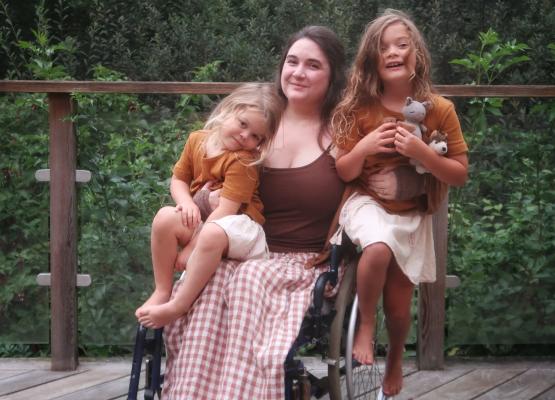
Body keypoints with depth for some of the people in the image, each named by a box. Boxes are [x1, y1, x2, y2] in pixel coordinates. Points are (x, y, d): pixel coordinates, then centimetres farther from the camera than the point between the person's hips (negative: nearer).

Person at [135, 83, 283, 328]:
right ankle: (162, 291, -14)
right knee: (165, 218, -24)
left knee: (212, 235, -39)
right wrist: (186, 202, -13)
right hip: (201, 220, 6)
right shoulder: (197, 140, 3)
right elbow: (178, 179, 13)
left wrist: (190, 249, -22)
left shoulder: (242, 161, -16)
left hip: (236, 224, -6)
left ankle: (178, 306, -30)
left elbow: (226, 210, -21)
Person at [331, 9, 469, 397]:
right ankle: (365, 326, -10)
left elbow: (460, 175, -6)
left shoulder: (439, 109, -9)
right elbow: (344, 173, -1)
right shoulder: (360, 108, -8)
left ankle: (396, 359, 37)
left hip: (413, 214, 1)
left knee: (399, 306, 3)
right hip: (367, 203, -1)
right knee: (379, 248, -36)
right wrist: (363, 148, -22)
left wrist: (422, 152, -23)